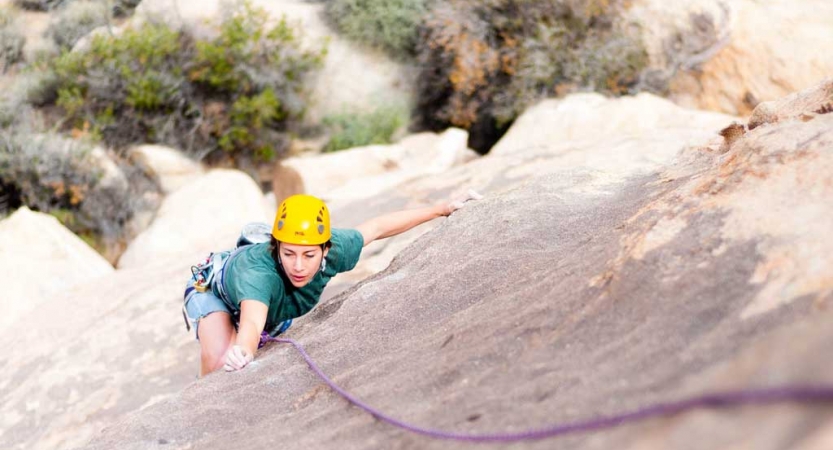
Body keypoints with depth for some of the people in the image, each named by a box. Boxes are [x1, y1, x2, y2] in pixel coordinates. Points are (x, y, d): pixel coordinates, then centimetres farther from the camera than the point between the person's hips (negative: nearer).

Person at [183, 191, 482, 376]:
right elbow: (252, 323, -68)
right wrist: (243, 350, -91)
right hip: (214, 288, -5)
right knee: (220, 366, -28)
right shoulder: (259, 273, -50)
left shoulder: (335, 249, -35)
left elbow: (376, 228, -19)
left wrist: (442, 208, -12)